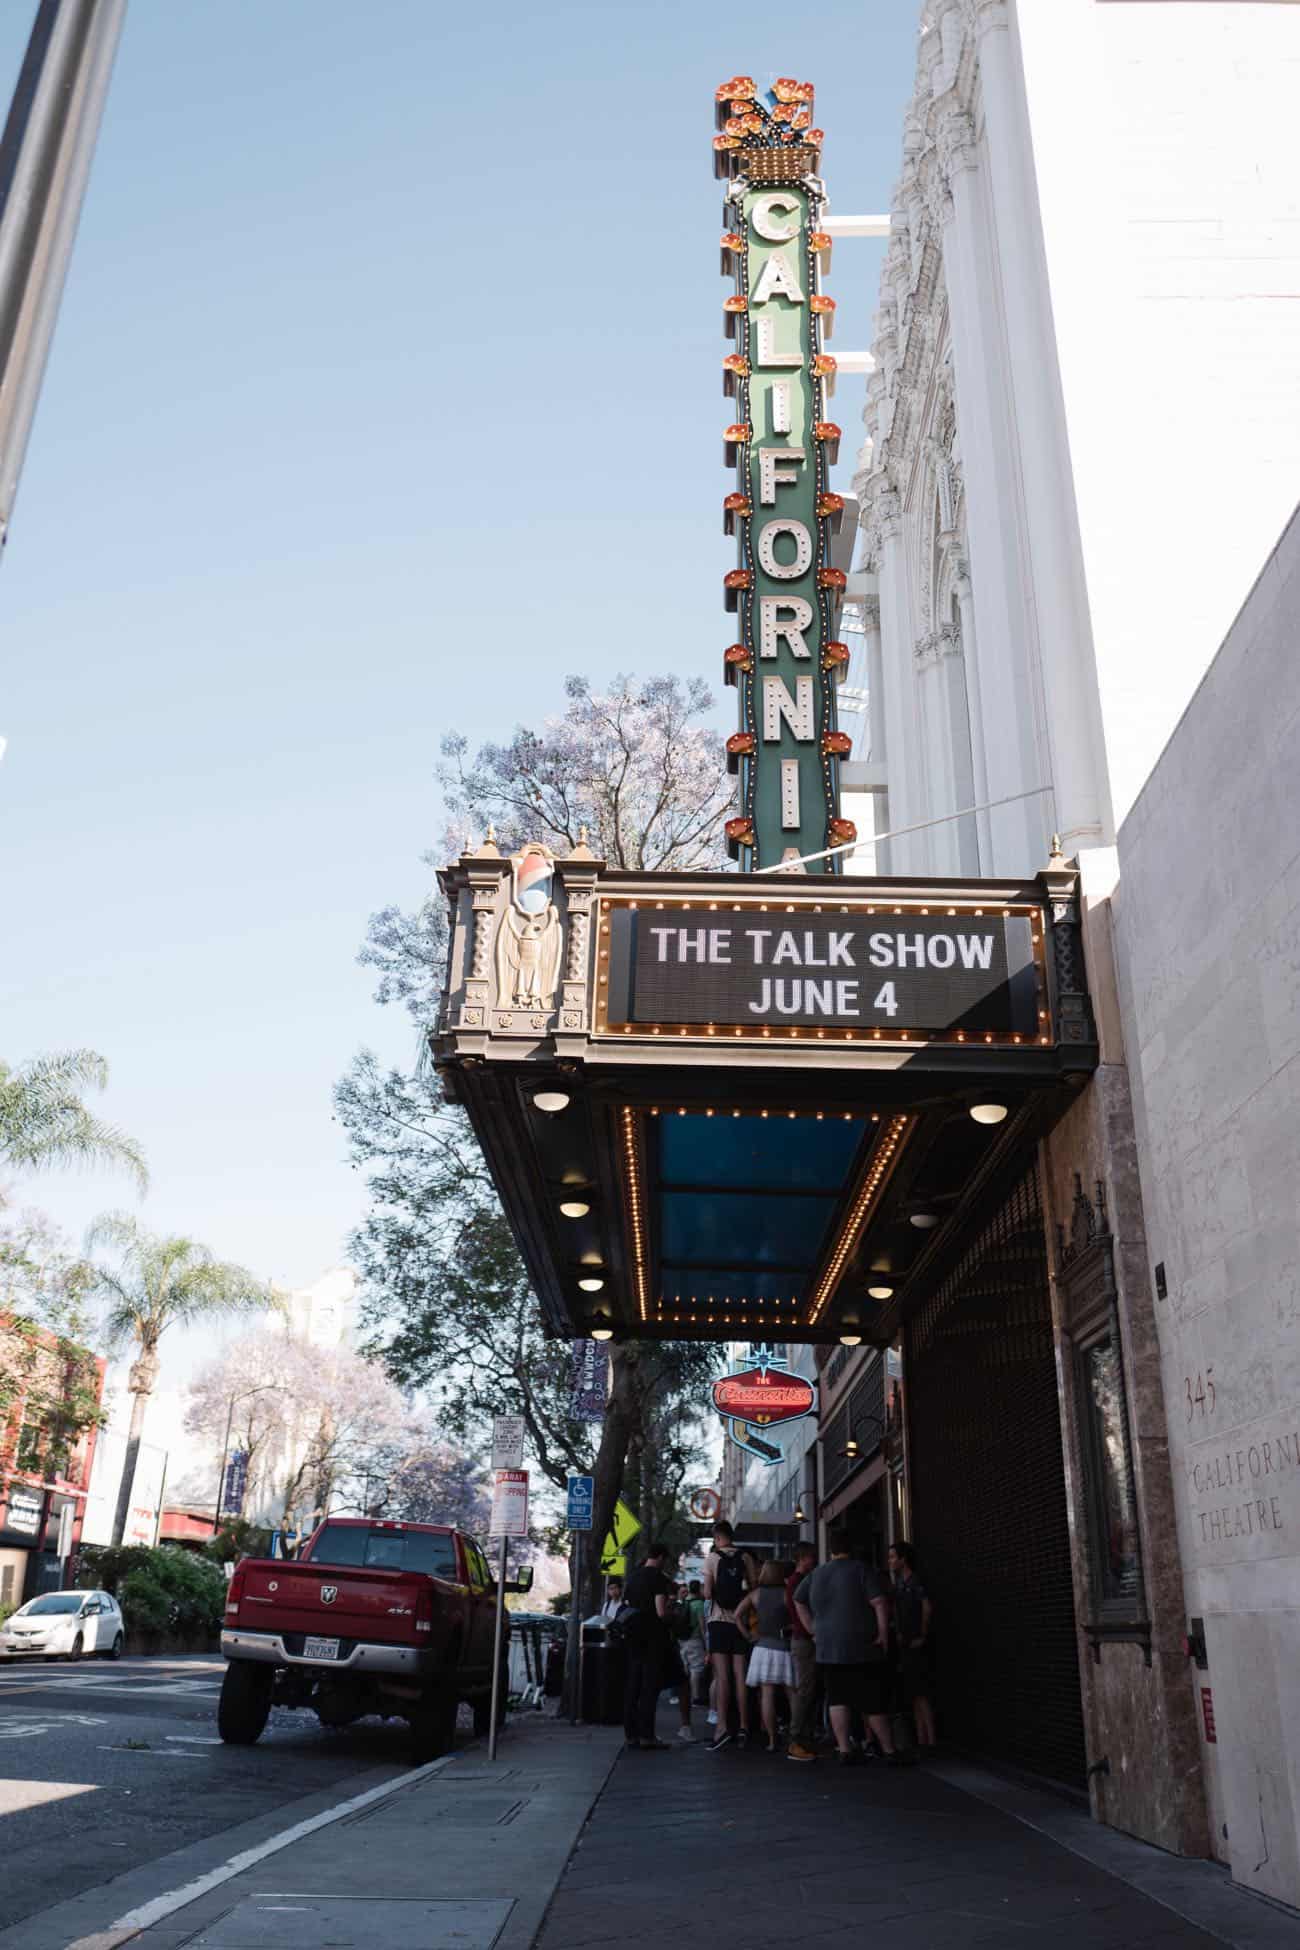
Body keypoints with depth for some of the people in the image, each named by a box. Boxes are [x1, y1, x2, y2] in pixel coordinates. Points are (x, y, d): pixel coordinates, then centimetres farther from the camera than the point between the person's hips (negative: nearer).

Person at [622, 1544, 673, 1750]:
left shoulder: (632, 1577, 12)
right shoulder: (659, 1578, -11)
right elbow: (661, 1612, -17)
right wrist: (671, 1611, 1)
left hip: (633, 1635, 7)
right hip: (653, 1636, -7)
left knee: (632, 1684, 10)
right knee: (650, 1685, -3)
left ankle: (630, 1733, 12)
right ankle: (646, 1735, -4)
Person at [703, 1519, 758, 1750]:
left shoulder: (712, 1558, -4)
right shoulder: (745, 1558, 3)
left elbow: (707, 1593, -8)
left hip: (719, 1620, -3)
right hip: (741, 1621, 3)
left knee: (721, 1675, -4)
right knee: (740, 1675, 6)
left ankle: (722, 1726, -14)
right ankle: (743, 1727, 7)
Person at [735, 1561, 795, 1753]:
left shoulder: (755, 1593, 5)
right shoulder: (787, 1594, -2)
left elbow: (737, 1614, -1)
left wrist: (749, 1636, 4)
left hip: (764, 1648, 1)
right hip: (786, 1649, -1)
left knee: (767, 1696, 0)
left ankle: (772, 1741, -2)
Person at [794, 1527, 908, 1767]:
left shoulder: (816, 1574, 10)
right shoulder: (860, 1570, -7)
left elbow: (798, 1601, 19)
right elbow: (880, 1603, -14)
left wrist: (814, 1630, 18)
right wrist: (883, 1634, -8)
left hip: (828, 1650, 4)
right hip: (863, 1648, -4)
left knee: (838, 1699, 7)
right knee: (873, 1702, 2)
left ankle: (844, 1750, 3)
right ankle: (889, 1751, 6)